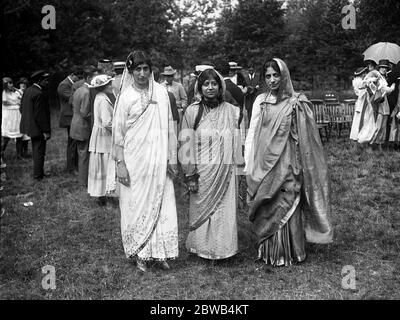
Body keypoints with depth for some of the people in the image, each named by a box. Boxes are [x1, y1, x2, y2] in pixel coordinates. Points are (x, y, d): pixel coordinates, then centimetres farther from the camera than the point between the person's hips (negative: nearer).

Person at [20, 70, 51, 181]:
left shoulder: (28, 90, 6)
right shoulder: (38, 94, -23)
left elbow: (22, 108, 13)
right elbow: (40, 115, -24)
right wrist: (46, 131, -19)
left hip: (29, 126, 10)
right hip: (37, 128, -10)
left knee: (36, 151, 20)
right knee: (39, 152, 1)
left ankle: (39, 172, 33)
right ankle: (38, 175, 9)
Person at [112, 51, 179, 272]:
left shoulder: (161, 92, 3)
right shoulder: (126, 97, -2)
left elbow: (169, 127, 5)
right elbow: (118, 131, -1)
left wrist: (172, 158, 4)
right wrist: (120, 163, -6)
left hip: (158, 161, 2)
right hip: (135, 161, -2)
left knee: (161, 204, 3)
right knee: (137, 206, 5)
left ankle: (160, 252, 16)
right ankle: (140, 254, 19)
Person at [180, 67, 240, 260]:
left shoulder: (232, 111, 4)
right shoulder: (192, 111, -1)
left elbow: (238, 144, 5)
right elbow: (187, 144, -2)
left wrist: (238, 171, 2)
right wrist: (190, 174, -6)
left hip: (226, 172, 1)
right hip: (202, 172, -1)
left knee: (224, 211, 5)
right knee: (202, 210, 5)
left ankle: (221, 249, 20)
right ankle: (202, 249, 21)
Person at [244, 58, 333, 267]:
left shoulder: (297, 103, -2)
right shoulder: (260, 101, 7)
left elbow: (305, 138, -3)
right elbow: (252, 133, 7)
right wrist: (249, 163, 2)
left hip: (286, 165, -3)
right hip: (264, 164, 3)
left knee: (286, 208, 0)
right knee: (265, 210, 7)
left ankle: (288, 253, 14)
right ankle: (267, 252, 21)